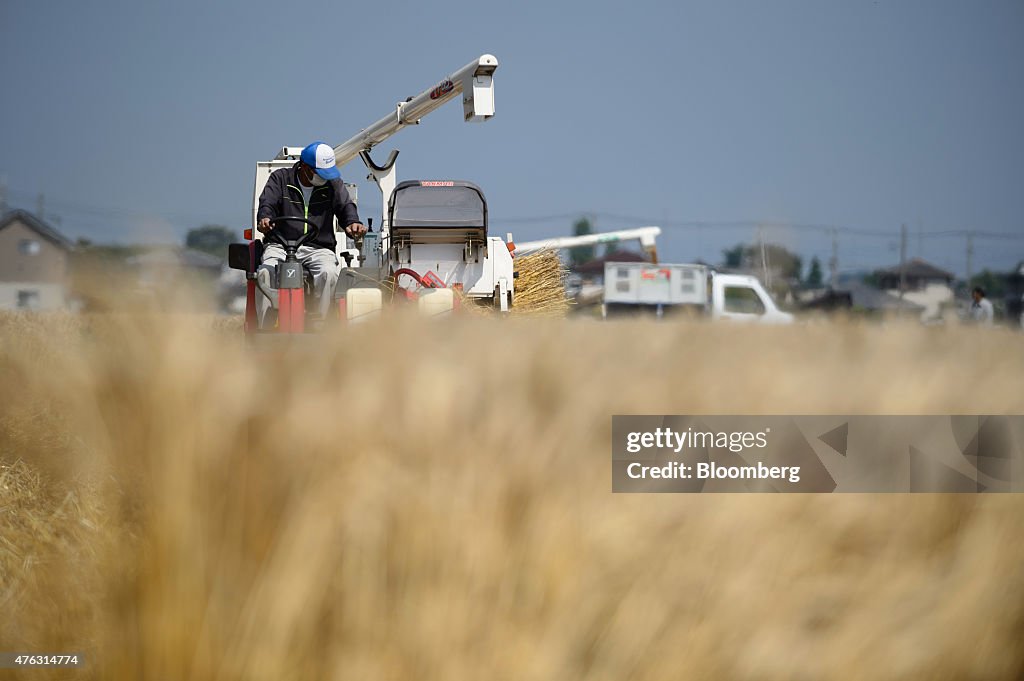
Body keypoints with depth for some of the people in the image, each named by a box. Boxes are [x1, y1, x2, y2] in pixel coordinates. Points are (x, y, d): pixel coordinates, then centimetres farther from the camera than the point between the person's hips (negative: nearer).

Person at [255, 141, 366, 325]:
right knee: (266, 272, -31)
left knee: (329, 273, -32)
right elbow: (268, 203, -5)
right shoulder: (280, 178, 8)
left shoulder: (333, 183, 13)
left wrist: (353, 223, -25)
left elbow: (345, 206, 0)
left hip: (319, 248, 1)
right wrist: (264, 218, -30)